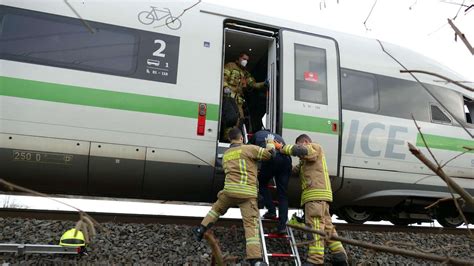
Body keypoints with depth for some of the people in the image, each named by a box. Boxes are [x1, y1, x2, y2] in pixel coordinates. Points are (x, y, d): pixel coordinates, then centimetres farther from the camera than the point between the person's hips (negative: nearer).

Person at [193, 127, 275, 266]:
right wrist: (270, 142, 22)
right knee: (251, 224, -6)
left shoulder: (226, 154, 21)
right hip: (248, 192, -4)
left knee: (217, 208, 33)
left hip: (229, 189, 4)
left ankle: (201, 230, 34)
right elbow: (268, 153, 2)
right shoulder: (248, 148, 2)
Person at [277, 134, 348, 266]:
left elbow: (300, 150, -17)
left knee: (315, 224, -16)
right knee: (325, 224, 10)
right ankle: (339, 255, 12)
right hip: (318, 195, 10)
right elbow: (294, 170, 25)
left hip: (316, 194, -10)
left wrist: (284, 149, -7)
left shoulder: (314, 147, 6)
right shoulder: (305, 160, 36)